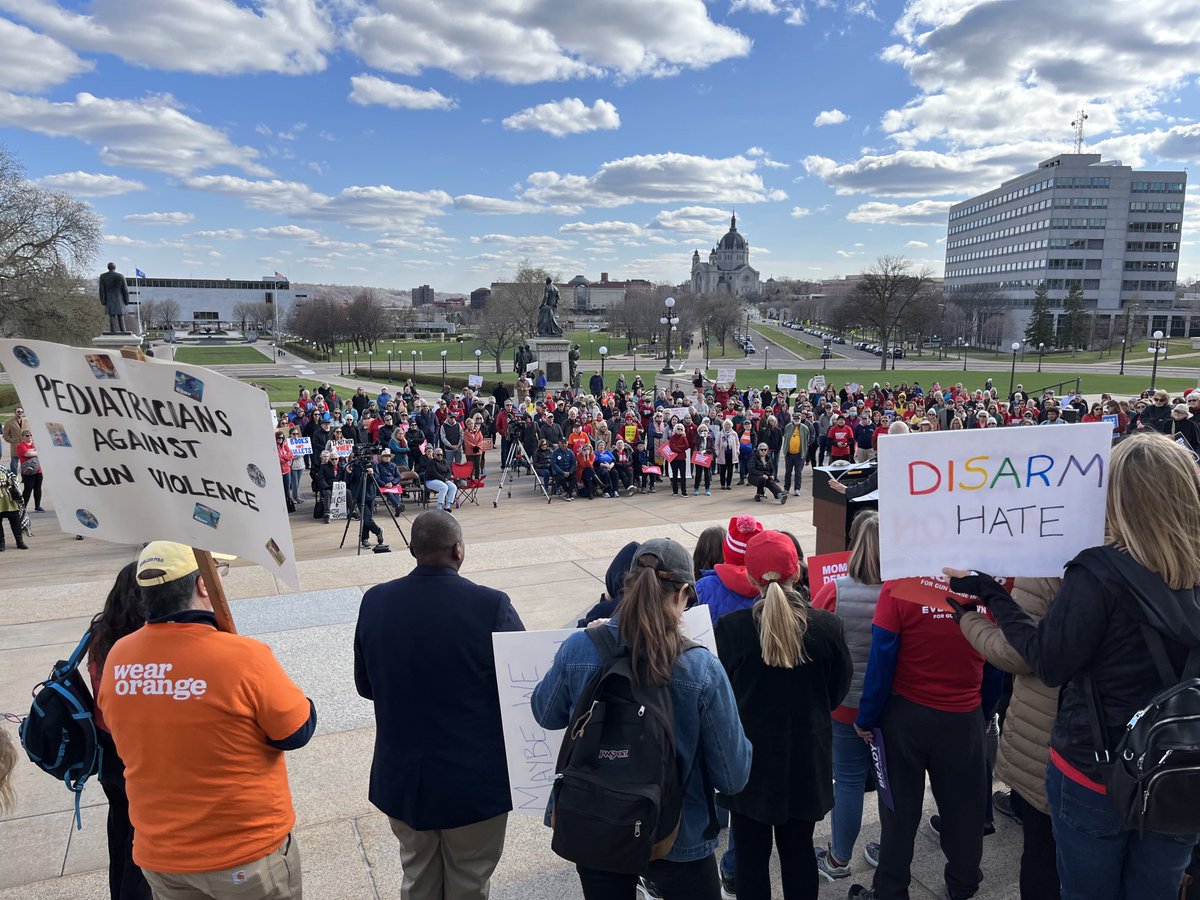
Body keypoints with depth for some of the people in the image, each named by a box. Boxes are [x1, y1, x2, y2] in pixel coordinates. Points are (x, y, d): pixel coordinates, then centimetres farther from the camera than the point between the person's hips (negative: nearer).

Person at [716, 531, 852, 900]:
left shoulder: (729, 628, -19)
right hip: (807, 760, 2)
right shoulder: (828, 626, -14)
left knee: (751, 853, 14)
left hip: (749, 758, -2)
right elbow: (838, 690, 1)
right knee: (799, 849, 20)